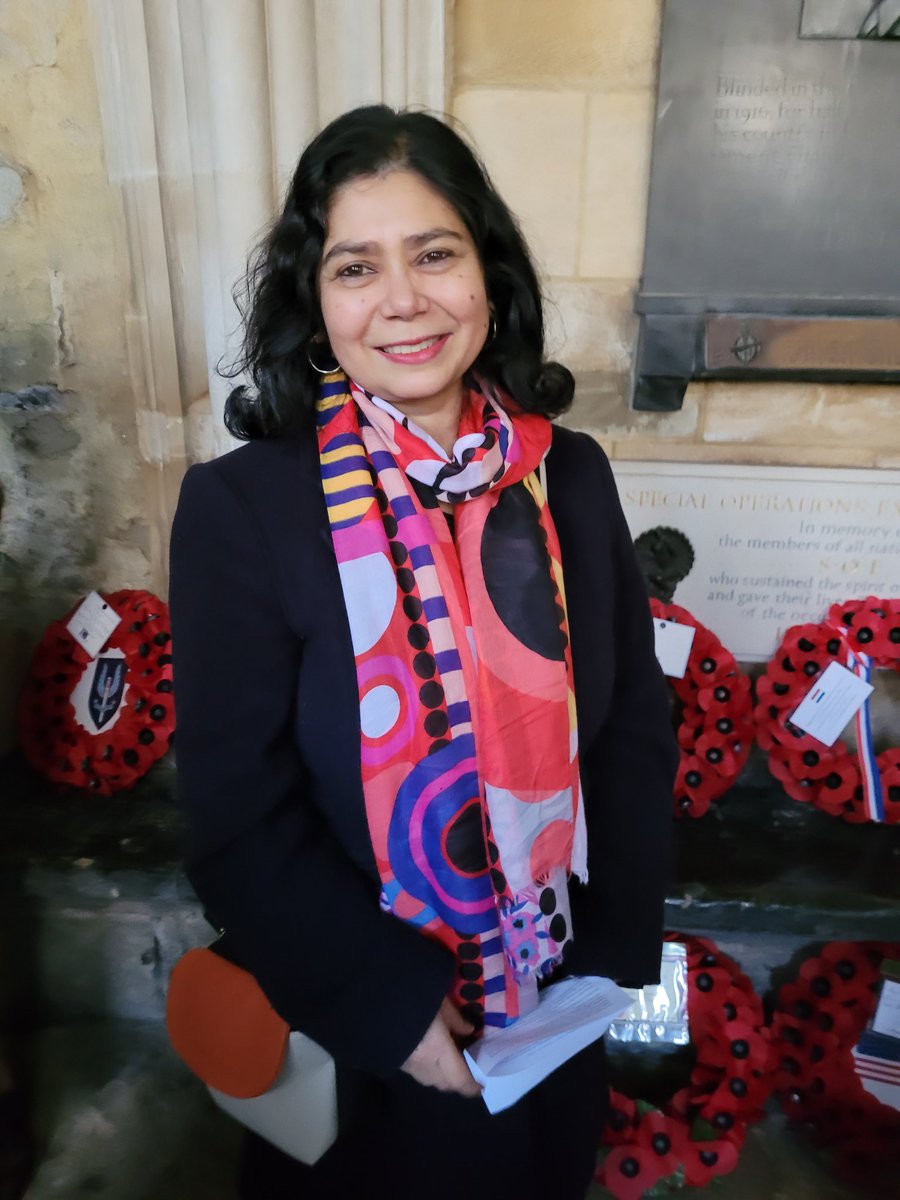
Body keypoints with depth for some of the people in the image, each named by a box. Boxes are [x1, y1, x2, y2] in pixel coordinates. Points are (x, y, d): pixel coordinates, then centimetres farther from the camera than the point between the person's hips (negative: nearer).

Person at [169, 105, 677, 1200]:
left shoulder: (571, 476, -8)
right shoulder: (239, 507, -19)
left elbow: (636, 730, -2)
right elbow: (237, 816, -16)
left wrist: (618, 950, -6)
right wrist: (385, 1006, -16)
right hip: (351, 1029, -3)